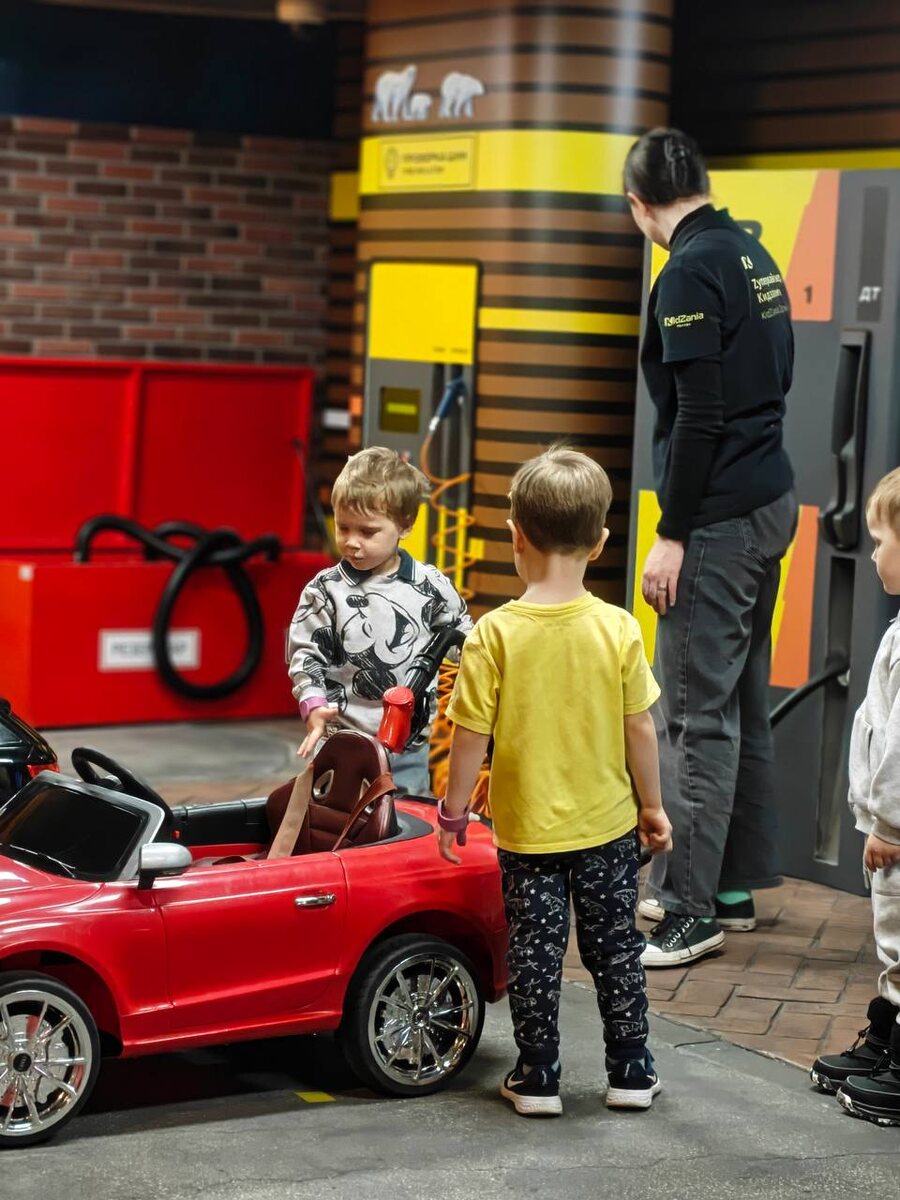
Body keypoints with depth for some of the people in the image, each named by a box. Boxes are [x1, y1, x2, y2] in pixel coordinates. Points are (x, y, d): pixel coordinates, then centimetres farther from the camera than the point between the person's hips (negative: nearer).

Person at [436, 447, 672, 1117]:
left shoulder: (495, 633, -14)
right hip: (608, 824, 1)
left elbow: (472, 734, -11)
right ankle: (631, 1072, 22)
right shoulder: (618, 629, -11)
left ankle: (538, 1079, 17)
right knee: (615, 947, 14)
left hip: (527, 831, -1)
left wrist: (454, 812, 2)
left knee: (535, 952, 10)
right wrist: (652, 806, 9)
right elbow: (639, 728, -5)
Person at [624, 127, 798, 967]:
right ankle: (734, 885, 24)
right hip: (772, 500, 9)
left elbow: (699, 416, -19)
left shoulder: (690, 273, -14)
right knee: (742, 702, 15)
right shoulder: (754, 256, 13)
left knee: (696, 712, -6)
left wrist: (672, 534, -15)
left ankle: (691, 907, -2)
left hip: (719, 519, -9)